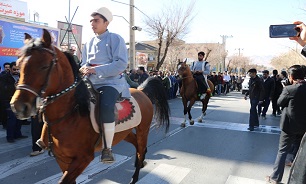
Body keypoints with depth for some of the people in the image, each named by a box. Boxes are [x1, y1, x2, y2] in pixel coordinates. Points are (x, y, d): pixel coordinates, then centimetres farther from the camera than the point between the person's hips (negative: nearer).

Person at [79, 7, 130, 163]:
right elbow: (84, 64, 22)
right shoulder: (89, 43, 17)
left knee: (106, 107, -34)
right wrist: (84, 69, -5)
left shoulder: (115, 39, -2)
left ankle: (107, 149, -20)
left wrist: (96, 70, -20)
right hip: (91, 83, 7)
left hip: (111, 82, -6)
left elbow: (121, 64, -13)